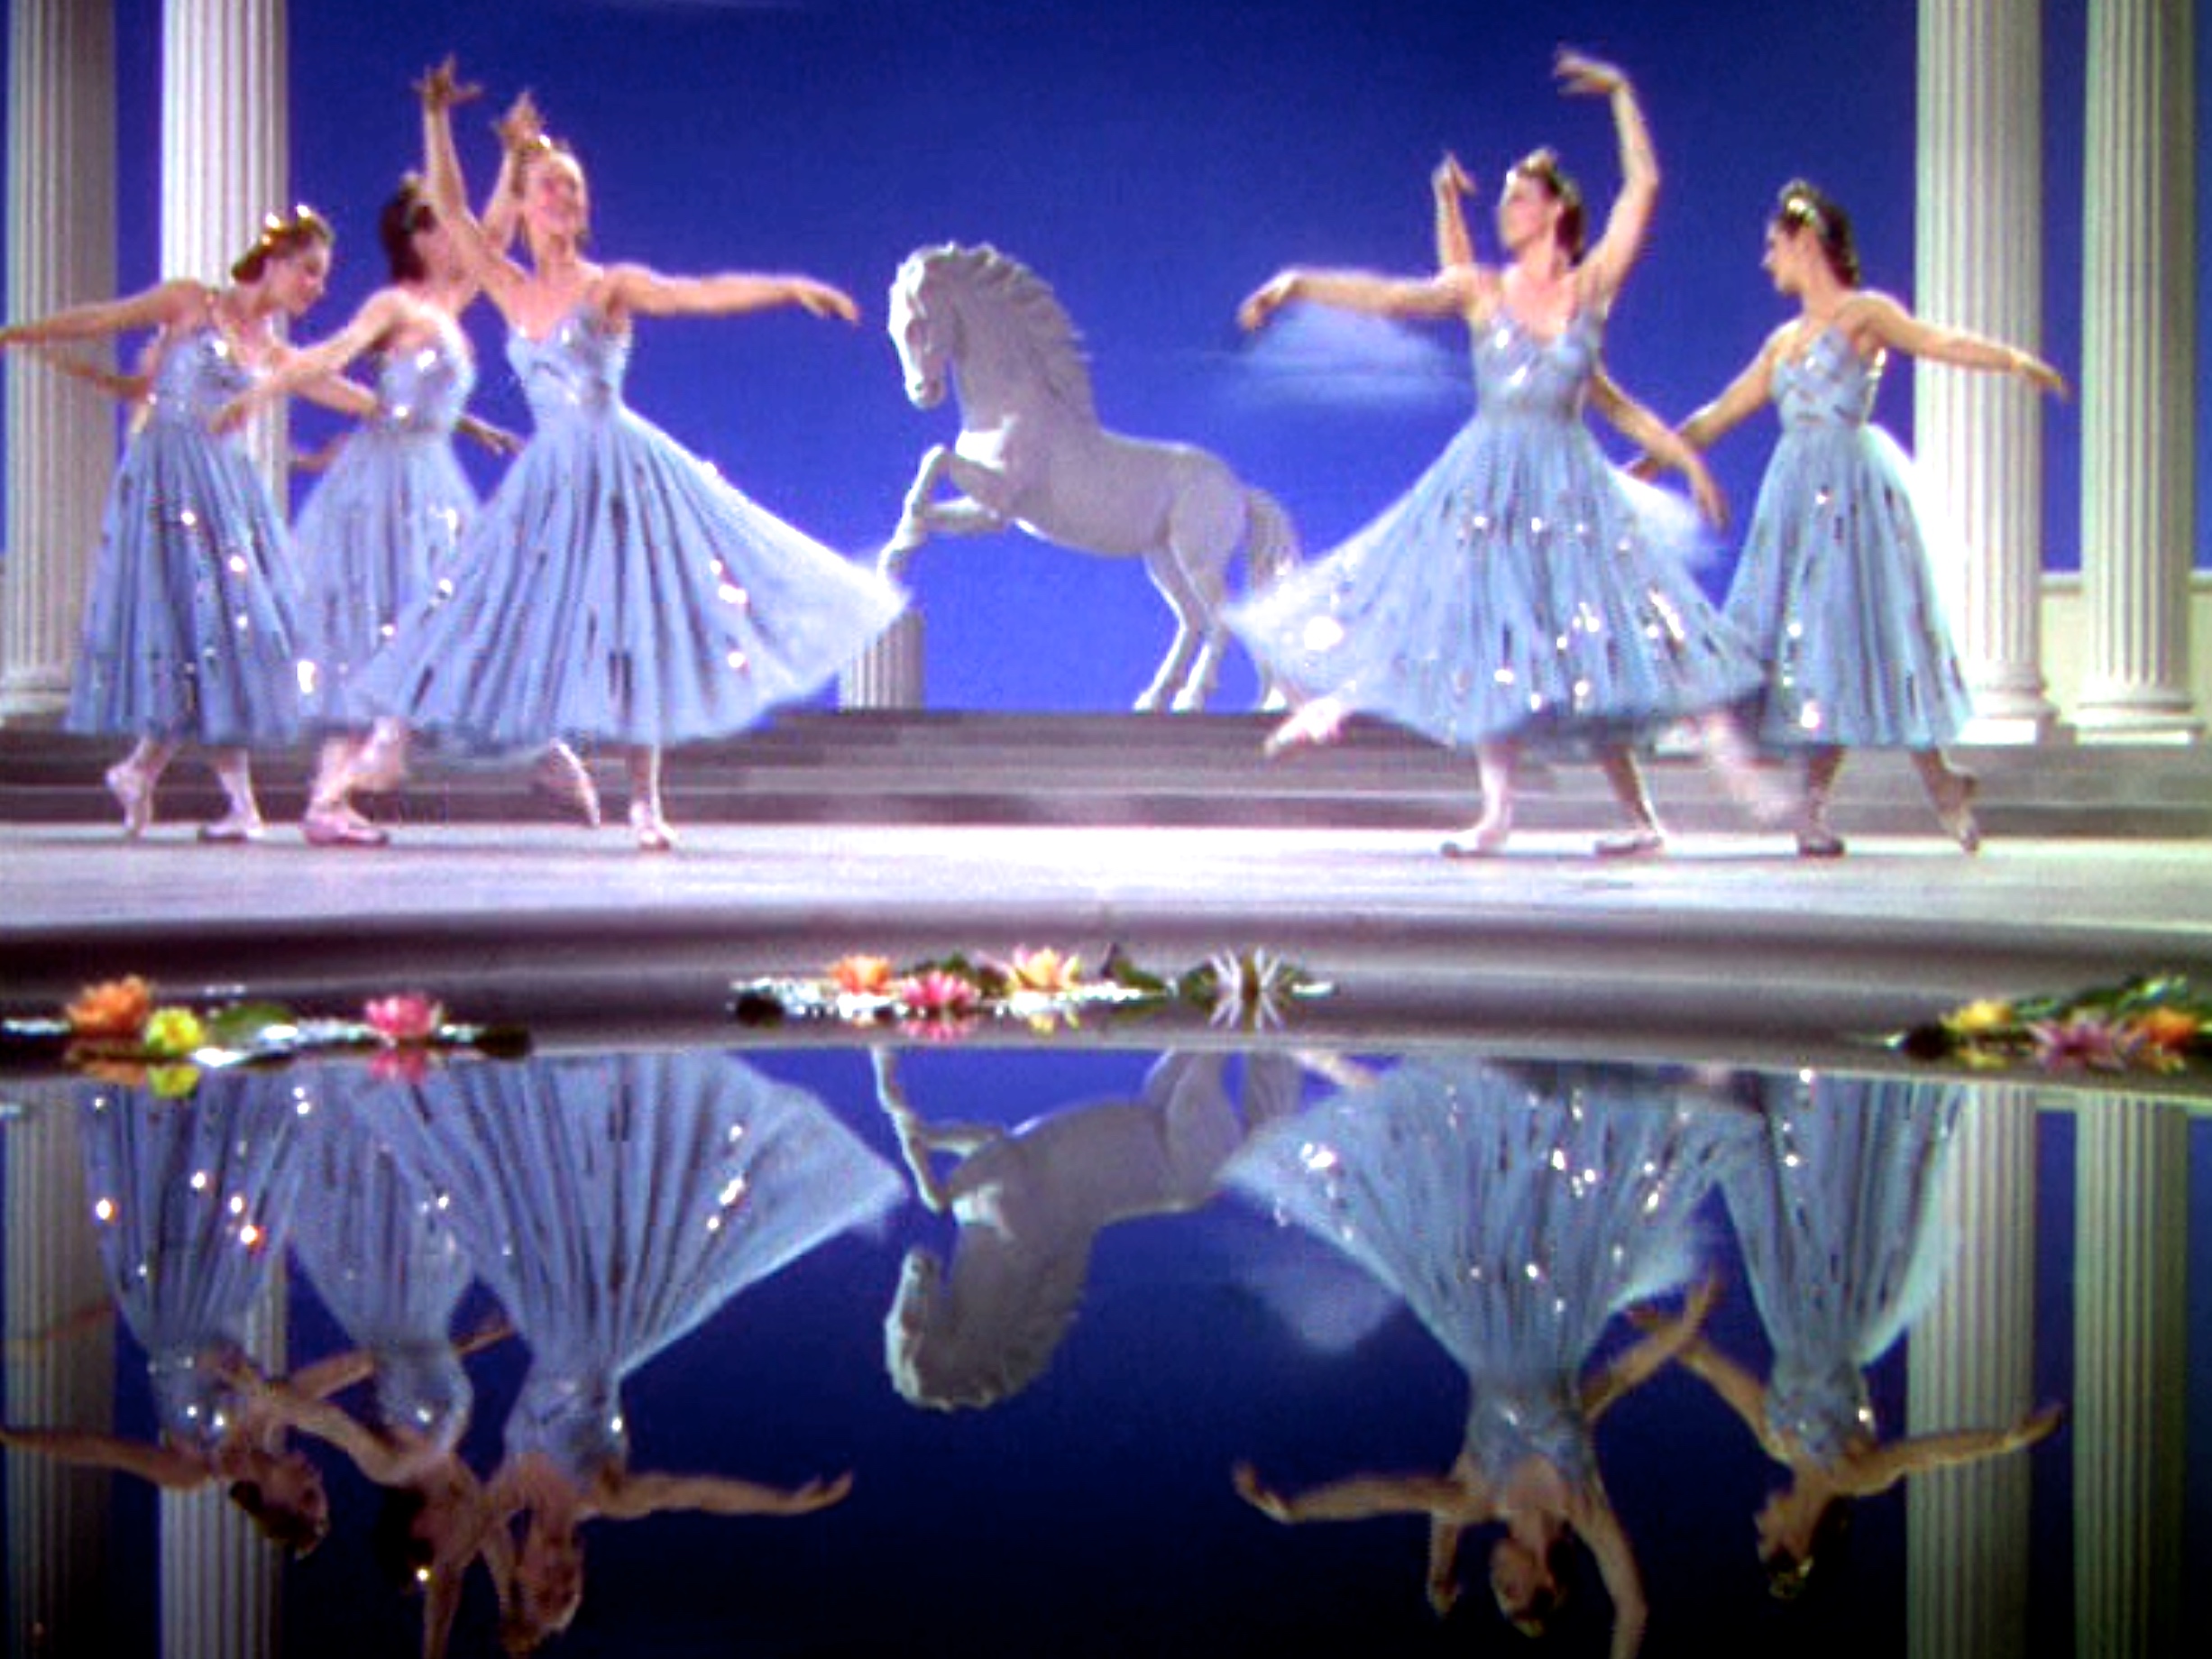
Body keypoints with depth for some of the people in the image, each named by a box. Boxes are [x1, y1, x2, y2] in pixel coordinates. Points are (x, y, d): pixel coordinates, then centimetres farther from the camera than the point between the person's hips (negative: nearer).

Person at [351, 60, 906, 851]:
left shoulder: (610, 285, -2)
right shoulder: (512, 292, 9)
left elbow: (703, 294, -13)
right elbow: (449, 208, 11)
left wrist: (790, 288, -26)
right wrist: (436, 117, 7)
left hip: (619, 469, -4)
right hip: (547, 478, 4)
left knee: (629, 625, -4)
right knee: (542, 622, 4)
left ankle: (645, 801, 1)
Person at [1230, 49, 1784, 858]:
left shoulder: (1591, 286, 4)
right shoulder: (1481, 291, 4)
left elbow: (1642, 186, 0)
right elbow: (1393, 297, -7)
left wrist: (1621, 92, 3)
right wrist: (1300, 284, -18)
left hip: (1572, 481, 0)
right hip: (1489, 480, 1)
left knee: (1636, 617, -6)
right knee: (1490, 639, 2)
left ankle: (1732, 762, -2)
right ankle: (1497, 809, 9)